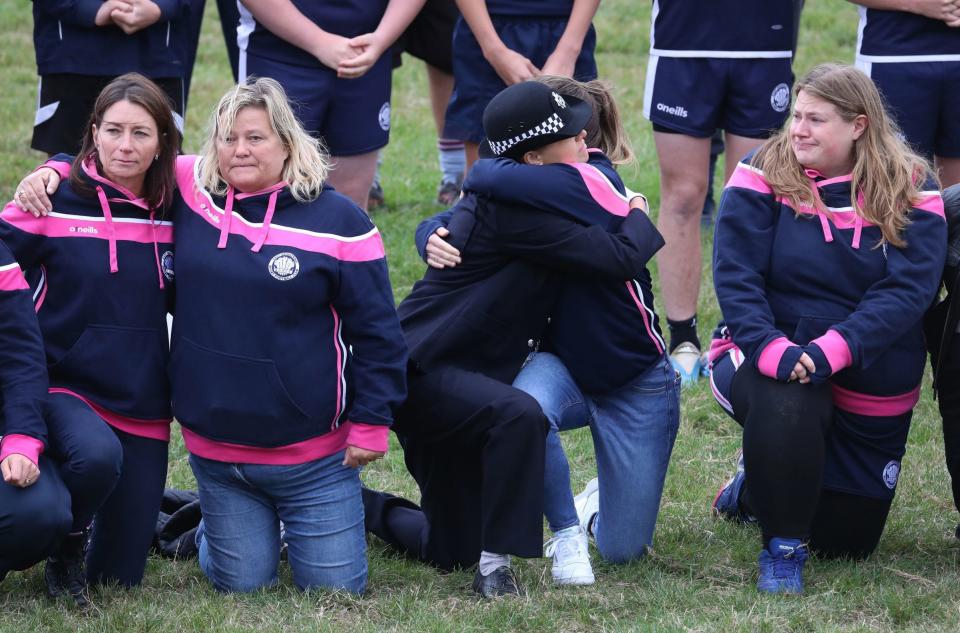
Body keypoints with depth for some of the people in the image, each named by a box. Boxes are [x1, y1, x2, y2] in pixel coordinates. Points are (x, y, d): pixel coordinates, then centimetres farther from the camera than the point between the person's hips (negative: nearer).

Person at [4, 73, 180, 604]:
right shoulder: (57, 197, -8)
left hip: (144, 408, 3)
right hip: (64, 389, -3)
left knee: (119, 577, 3)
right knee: (97, 455, -39)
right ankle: (65, 546, -6)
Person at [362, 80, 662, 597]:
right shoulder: (515, 210, -23)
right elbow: (621, 258, -24)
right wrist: (637, 215, -4)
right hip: (418, 374, -10)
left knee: (451, 551, 13)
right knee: (518, 416, -39)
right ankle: (495, 566, -29)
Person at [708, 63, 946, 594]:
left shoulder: (911, 190, -8)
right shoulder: (765, 174, -9)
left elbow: (906, 291, -19)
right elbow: (734, 277, -16)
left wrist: (831, 350, -33)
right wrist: (772, 350, -34)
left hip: (871, 388, 2)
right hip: (770, 357, -2)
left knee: (847, 542, 11)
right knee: (785, 408, -40)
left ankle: (756, 488, 44)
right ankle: (782, 547, -13)